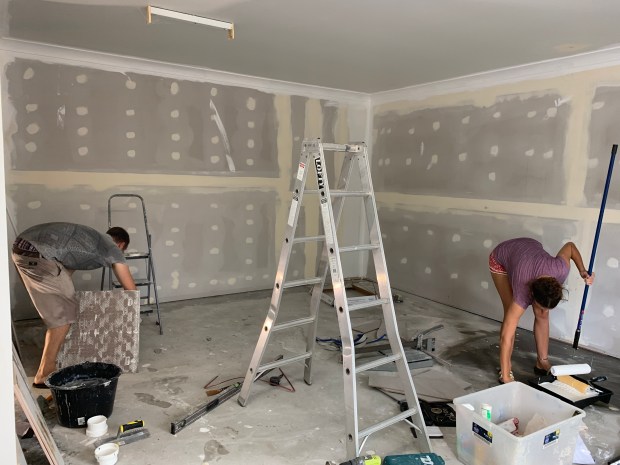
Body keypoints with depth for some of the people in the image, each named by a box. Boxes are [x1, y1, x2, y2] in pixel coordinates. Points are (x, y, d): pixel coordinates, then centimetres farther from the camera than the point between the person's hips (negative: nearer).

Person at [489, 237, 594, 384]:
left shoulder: (561, 269, -35)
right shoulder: (523, 293, -42)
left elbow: (570, 246, -11)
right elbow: (506, 337, -40)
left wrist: (582, 270, -21)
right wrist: (506, 378, -40)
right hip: (501, 259, -4)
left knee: (542, 315, -1)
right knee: (510, 313, -15)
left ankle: (542, 362, 13)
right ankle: (505, 370, -4)